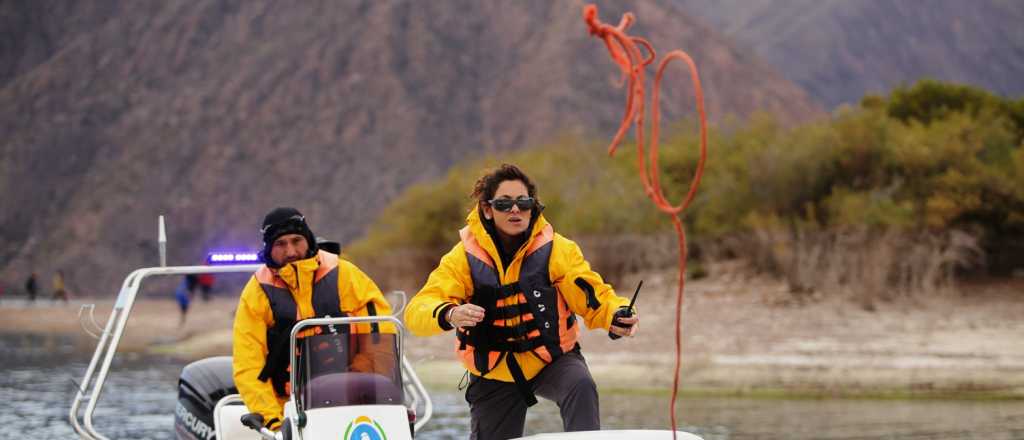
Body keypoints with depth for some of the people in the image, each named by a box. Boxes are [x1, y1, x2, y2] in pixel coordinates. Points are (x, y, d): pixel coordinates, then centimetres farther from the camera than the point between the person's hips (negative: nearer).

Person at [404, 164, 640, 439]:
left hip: (552, 359, -1)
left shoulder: (556, 249, -13)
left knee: (580, 386, -33)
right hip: (494, 375, 1)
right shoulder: (465, 257, -13)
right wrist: (449, 315, -44)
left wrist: (616, 317, -37)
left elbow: (593, 295, -13)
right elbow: (418, 312, -21)